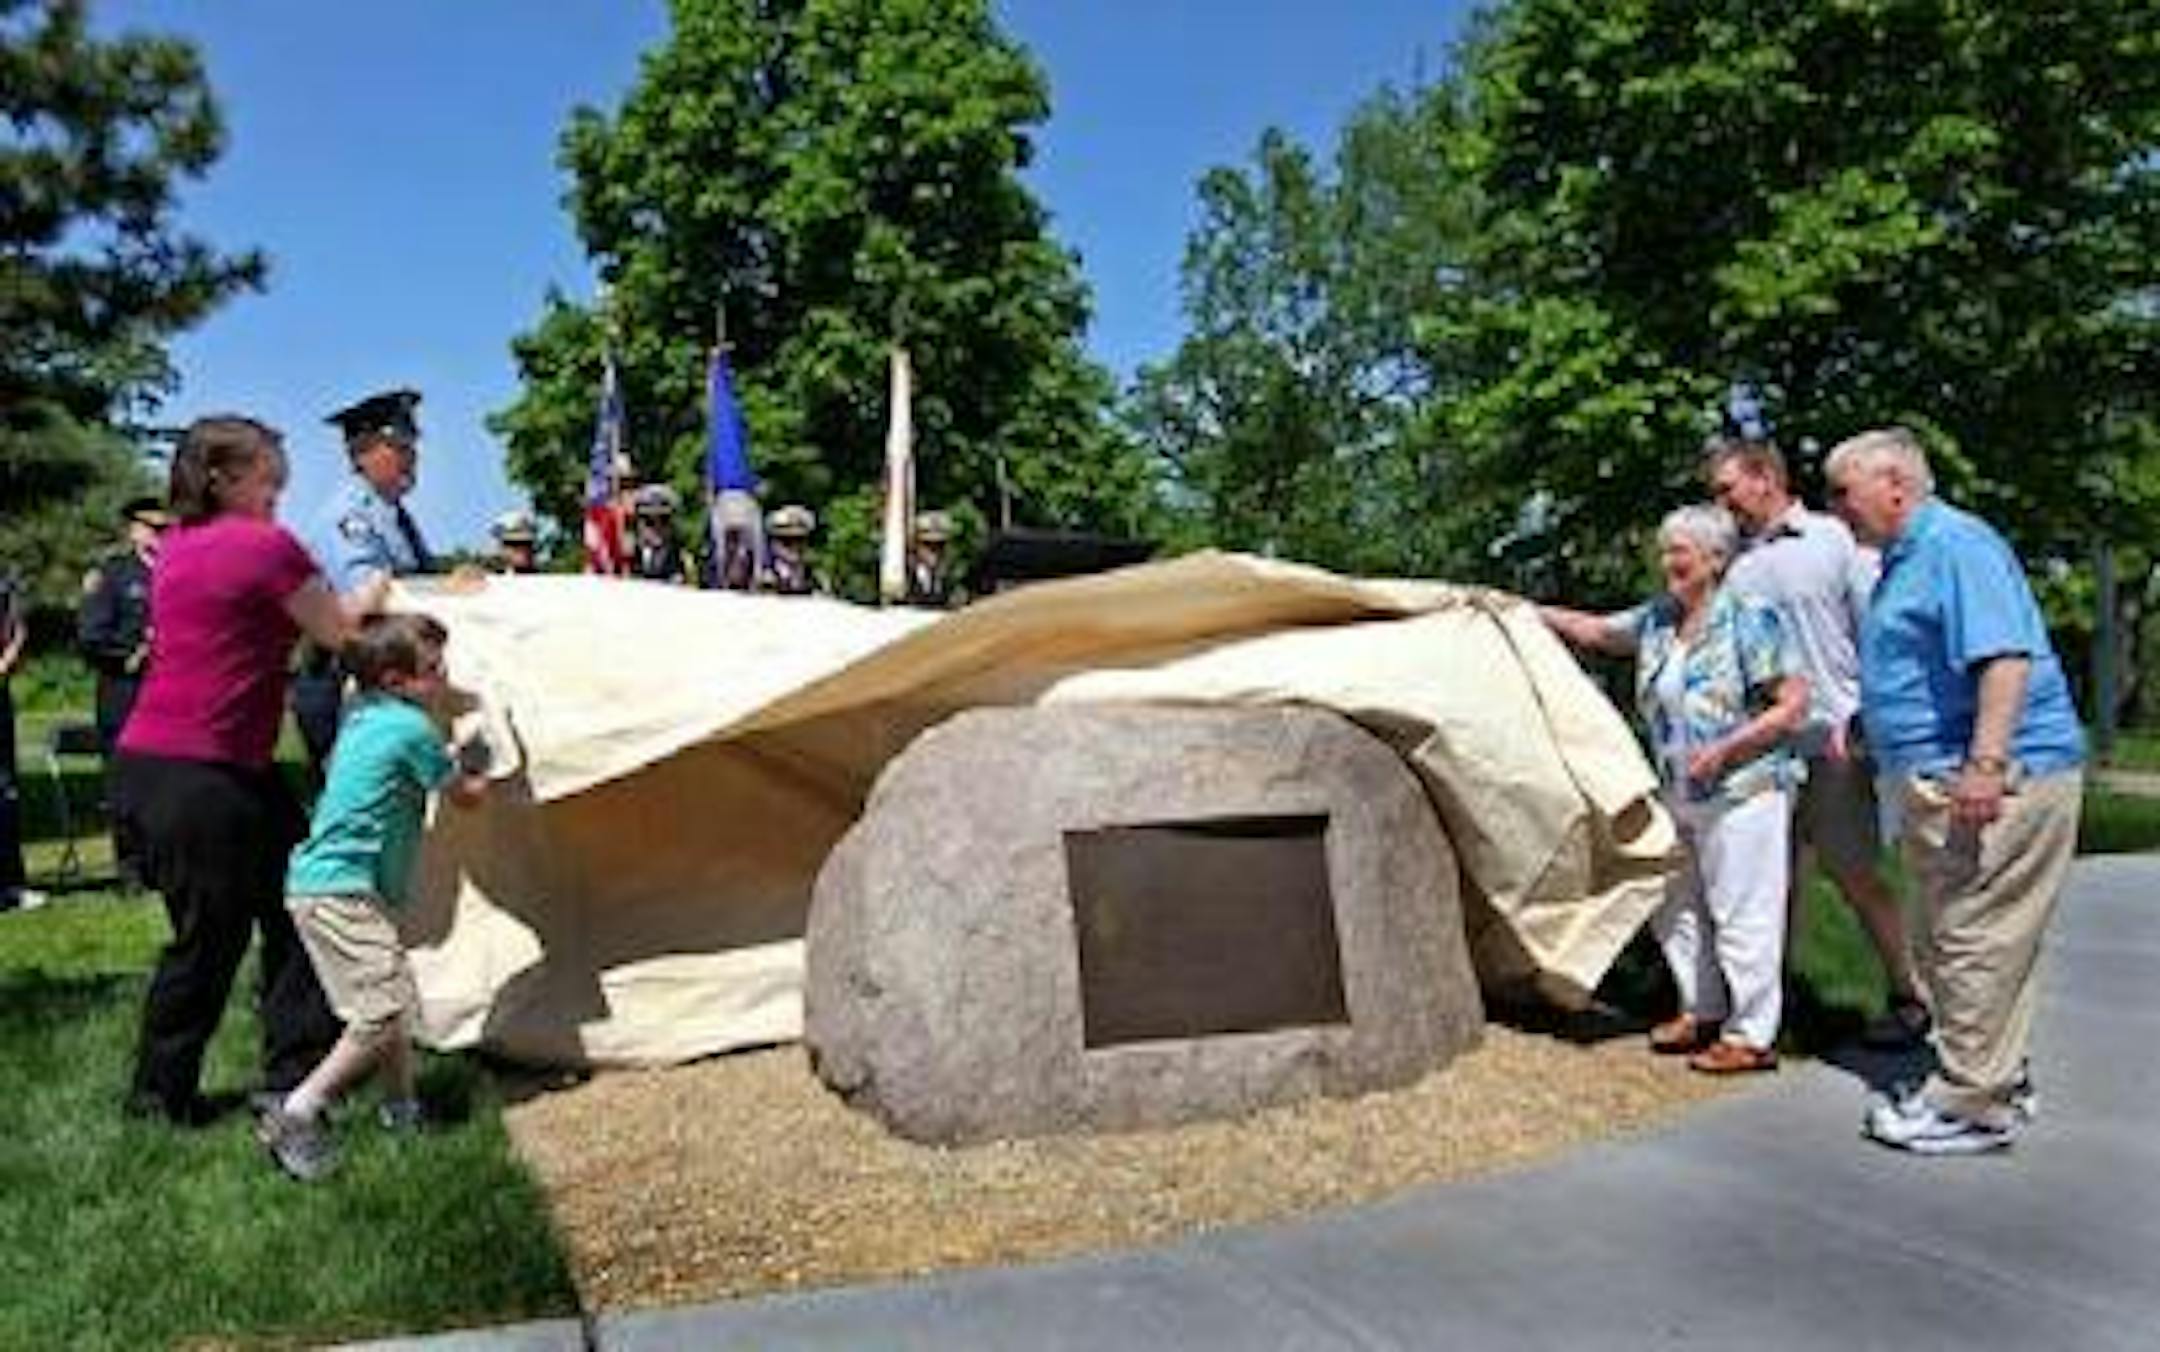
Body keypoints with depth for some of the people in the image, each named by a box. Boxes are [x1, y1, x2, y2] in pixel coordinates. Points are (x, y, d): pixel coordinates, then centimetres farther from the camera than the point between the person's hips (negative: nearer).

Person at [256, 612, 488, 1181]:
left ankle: (401, 1107, 27)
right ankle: (294, 1115, -13)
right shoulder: (411, 728, -13)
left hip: (317, 881, 10)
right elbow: (466, 794, -2)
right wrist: (477, 760, 18)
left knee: (392, 997, 17)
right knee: (385, 1009, -14)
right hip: (341, 891, -10)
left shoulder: (361, 713, 10)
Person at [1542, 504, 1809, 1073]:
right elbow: (1594, 630, 19)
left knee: (1742, 915, -2)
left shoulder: (1749, 620, -12)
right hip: (1680, 796, 8)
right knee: (1675, 907, 15)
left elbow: (1793, 703, -13)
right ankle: (1702, 1011, 32)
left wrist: (1726, 749, -19)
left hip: (1743, 793, -8)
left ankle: (1752, 1037, 10)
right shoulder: (1656, 620, 8)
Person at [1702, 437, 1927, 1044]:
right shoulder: (1733, 559, 9)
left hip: (1829, 743, -4)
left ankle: (1909, 995, 15)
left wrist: (1859, 718, -11)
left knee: (1855, 874, 1)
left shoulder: (1836, 540, -3)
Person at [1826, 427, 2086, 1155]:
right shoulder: (1905, 559, 19)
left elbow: (2006, 656, -25)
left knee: (1974, 944, -5)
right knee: (1955, 940, 17)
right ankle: (1997, 1082, 28)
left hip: (1994, 784, -11)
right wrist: (1857, 728, 34)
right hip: (1947, 783, 11)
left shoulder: (1956, 544, -13)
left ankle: (1972, 1107, 3)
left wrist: (1986, 762, -30)